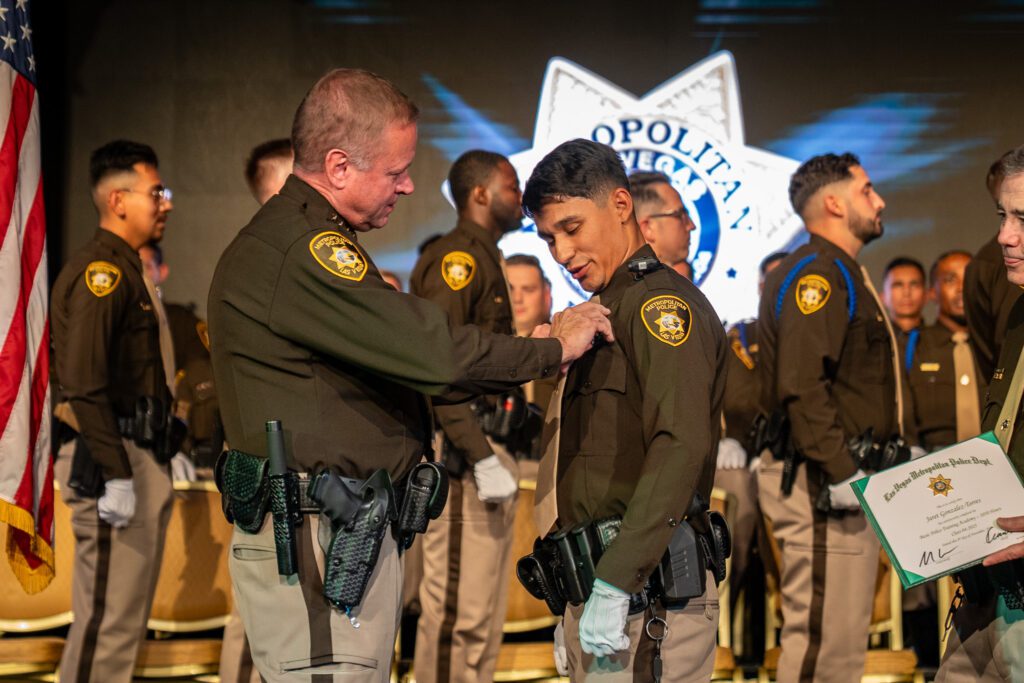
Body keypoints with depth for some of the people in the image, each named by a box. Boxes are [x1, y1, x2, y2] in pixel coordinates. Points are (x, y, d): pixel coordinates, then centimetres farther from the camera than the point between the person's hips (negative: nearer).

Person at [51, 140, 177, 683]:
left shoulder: (128, 270, 18)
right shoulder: (100, 271, -14)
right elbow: (84, 383, -22)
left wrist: (165, 449, 20)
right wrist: (115, 475, -25)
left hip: (141, 456, 11)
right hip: (111, 458, -11)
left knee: (126, 612, 16)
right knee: (108, 614, -7)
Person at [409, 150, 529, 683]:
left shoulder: (484, 260, 19)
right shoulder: (455, 258, -10)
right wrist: (481, 458, -22)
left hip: (490, 450, 10)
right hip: (465, 456, -10)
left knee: (485, 608, 13)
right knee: (459, 606, -8)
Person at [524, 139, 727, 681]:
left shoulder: (660, 300, -8)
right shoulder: (606, 314, 22)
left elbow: (682, 446, -22)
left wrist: (614, 585, -26)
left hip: (646, 595, -9)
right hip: (597, 592, 9)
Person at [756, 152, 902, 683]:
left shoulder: (840, 273, 20)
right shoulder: (816, 272, -13)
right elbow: (801, 386, -24)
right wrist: (841, 473, -26)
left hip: (844, 478, 11)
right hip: (822, 484, -11)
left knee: (842, 638, 15)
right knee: (825, 636, -9)